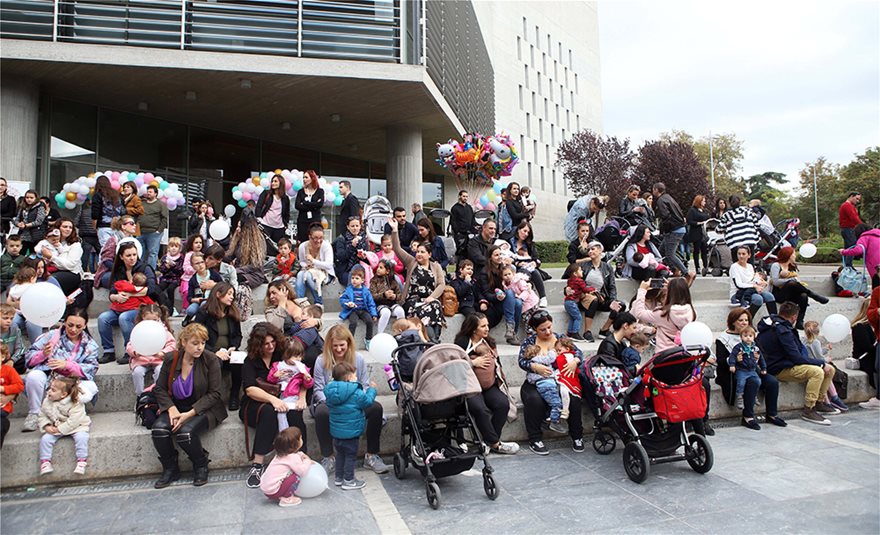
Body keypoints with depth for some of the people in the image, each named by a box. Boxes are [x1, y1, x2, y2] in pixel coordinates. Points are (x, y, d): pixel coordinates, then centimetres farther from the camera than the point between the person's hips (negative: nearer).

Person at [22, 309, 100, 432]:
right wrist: (43, 354, -21)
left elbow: (91, 368, -6)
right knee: (34, 376, -32)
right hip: (48, 375, 1)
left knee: (91, 388, -31)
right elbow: (29, 357, 3)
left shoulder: (90, 345, 6)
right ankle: (34, 414, -11)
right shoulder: (52, 335, 4)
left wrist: (67, 365, -21)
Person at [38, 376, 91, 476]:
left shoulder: (75, 404, -20)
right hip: (55, 428, 5)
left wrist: (60, 429, -26)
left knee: (81, 437, -29)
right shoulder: (47, 402, -1)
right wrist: (46, 426, -11)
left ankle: (82, 461, -19)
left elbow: (73, 421, -25)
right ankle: (45, 462, -3)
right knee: (45, 439, -18)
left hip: (75, 426, -5)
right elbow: (42, 415, 7)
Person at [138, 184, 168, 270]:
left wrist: (159, 230, -12)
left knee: (152, 253, -5)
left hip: (153, 233, -5)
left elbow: (164, 219, -5)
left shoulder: (161, 204, 3)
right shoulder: (142, 203, 19)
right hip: (140, 233, 6)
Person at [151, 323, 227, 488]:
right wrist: (171, 408, -13)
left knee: (185, 432, -31)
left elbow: (214, 394, -11)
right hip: (176, 407, 4)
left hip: (203, 409, -4)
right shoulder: (171, 358, -1)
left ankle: (201, 466, -1)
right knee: (159, 429, -26)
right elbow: (159, 388, 5)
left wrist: (190, 413, -21)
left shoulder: (211, 360, -11)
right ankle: (170, 469, 0)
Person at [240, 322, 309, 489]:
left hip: (282, 402, 2)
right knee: (269, 411, -35)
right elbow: (250, 389, -13)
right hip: (255, 405, -1)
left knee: (295, 413, -31)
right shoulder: (250, 361, 1)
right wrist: (272, 399, -28)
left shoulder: (283, 355, 6)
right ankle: (257, 465, -31)